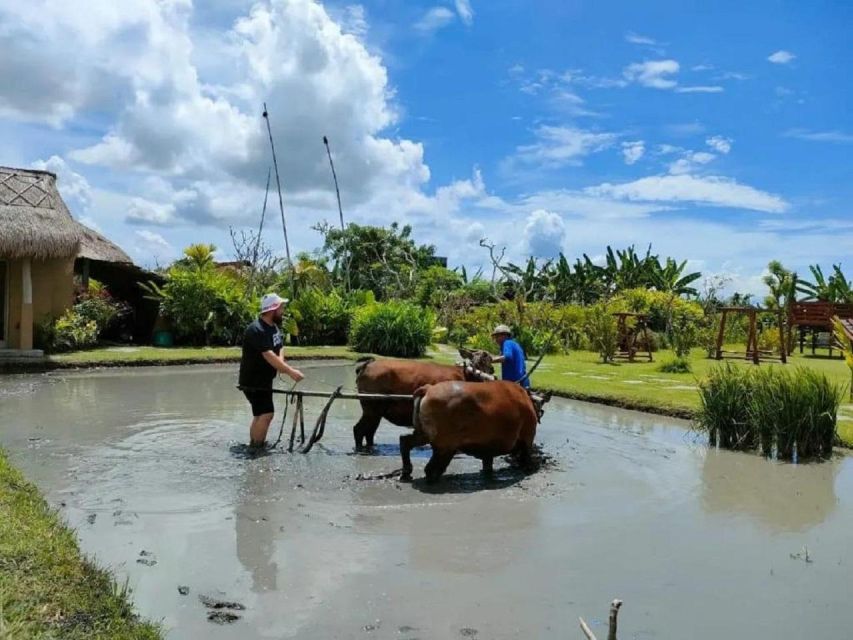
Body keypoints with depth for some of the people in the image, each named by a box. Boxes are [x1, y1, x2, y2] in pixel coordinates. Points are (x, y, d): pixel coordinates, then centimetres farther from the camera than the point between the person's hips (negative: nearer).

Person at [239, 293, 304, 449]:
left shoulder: (273, 326, 7)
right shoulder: (256, 330, -25)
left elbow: (278, 349, 4)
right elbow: (269, 356, -32)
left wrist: (282, 365, -17)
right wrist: (290, 371, -35)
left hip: (264, 380, 10)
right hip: (253, 381, -10)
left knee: (260, 414, 18)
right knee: (266, 414, -15)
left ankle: (253, 445, 30)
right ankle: (256, 448, -6)